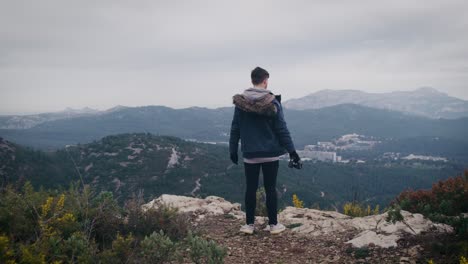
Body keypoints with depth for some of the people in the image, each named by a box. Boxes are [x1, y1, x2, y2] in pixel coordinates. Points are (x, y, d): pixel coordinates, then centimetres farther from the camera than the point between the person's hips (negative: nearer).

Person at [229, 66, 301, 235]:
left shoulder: (240, 102, -3)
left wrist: (233, 149, 10)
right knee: (270, 188, 7)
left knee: (251, 189, 9)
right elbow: (282, 129, -8)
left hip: (250, 154, 2)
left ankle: (249, 224, 14)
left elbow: (235, 128, 1)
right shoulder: (272, 102, -9)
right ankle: (273, 224, 14)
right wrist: (291, 150, -2)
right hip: (270, 153, -1)